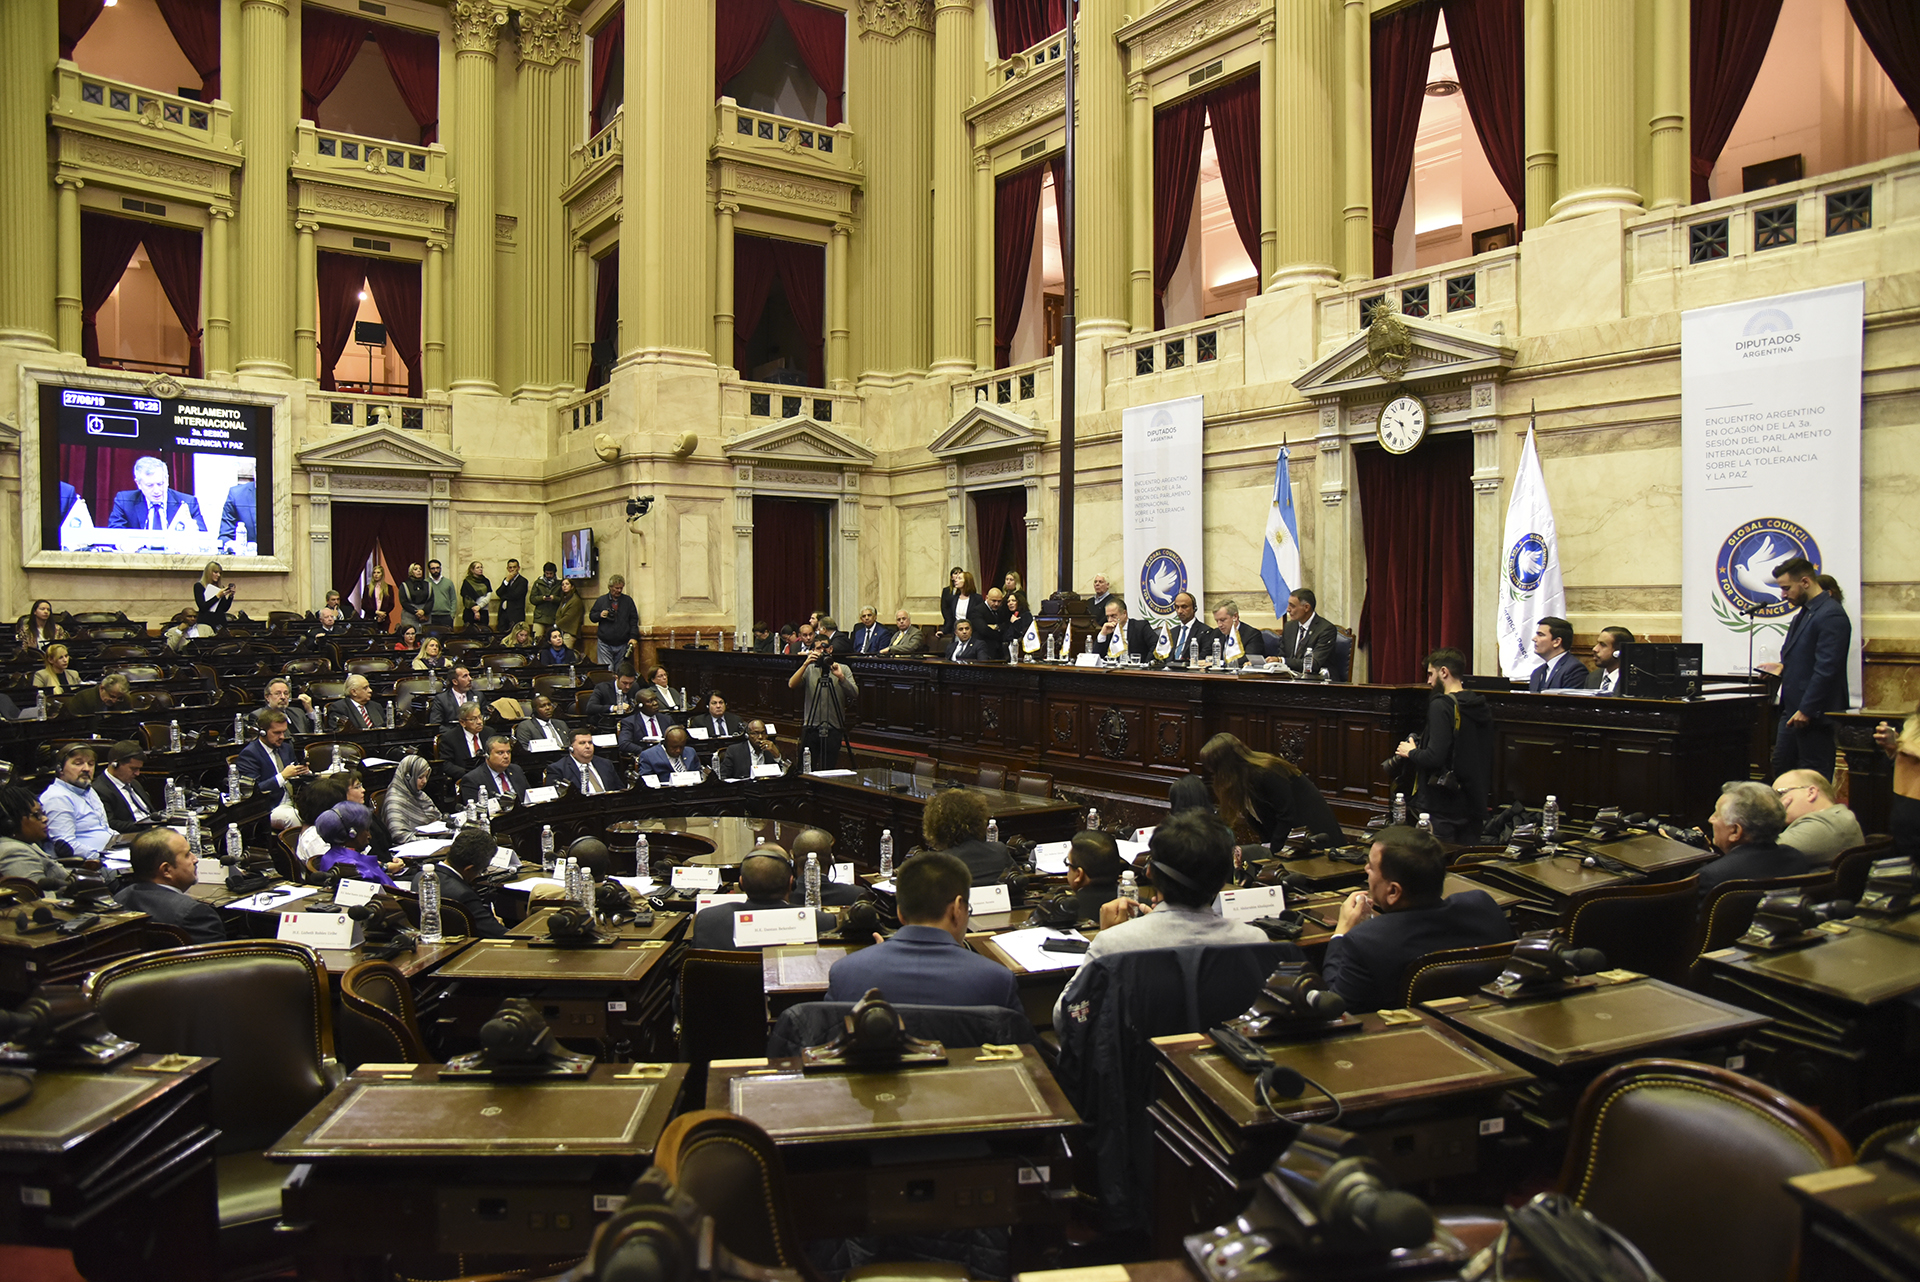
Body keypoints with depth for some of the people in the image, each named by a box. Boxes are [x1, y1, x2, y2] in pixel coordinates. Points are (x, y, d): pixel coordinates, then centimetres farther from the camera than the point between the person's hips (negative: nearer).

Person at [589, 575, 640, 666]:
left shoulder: (628, 600, 9)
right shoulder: (601, 600, 7)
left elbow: (634, 619, 7)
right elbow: (591, 616, 13)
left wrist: (633, 637, -3)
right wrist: (600, 615, -10)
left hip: (623, 644, 1)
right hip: (605, 644, -1)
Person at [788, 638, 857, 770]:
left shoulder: (843, 669, 4)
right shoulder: (809, 669, 5)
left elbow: (855, 694, -8)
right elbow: (791, 685, -11)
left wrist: (841, 677, -21)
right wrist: (805, 665, -21)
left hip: (834, 728, -1)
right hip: (811, 727, 1)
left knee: (829, 771, 2)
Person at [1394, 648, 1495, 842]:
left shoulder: (1442, 705, -15)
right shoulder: (1483, 707, 8)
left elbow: (1434, 758, -23)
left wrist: (1411, 752, -2)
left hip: (1441, 809, -8)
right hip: (1474, 803, 8)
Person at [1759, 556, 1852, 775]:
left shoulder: (1831, 615, -17)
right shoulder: (1805, 612, 15)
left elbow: (1827, 669, -22)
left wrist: (1806, 710, -20)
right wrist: (1783, 667, 6)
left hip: (1814, 715, -10)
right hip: (1794, 710, 10)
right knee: (1780, 768, 12)